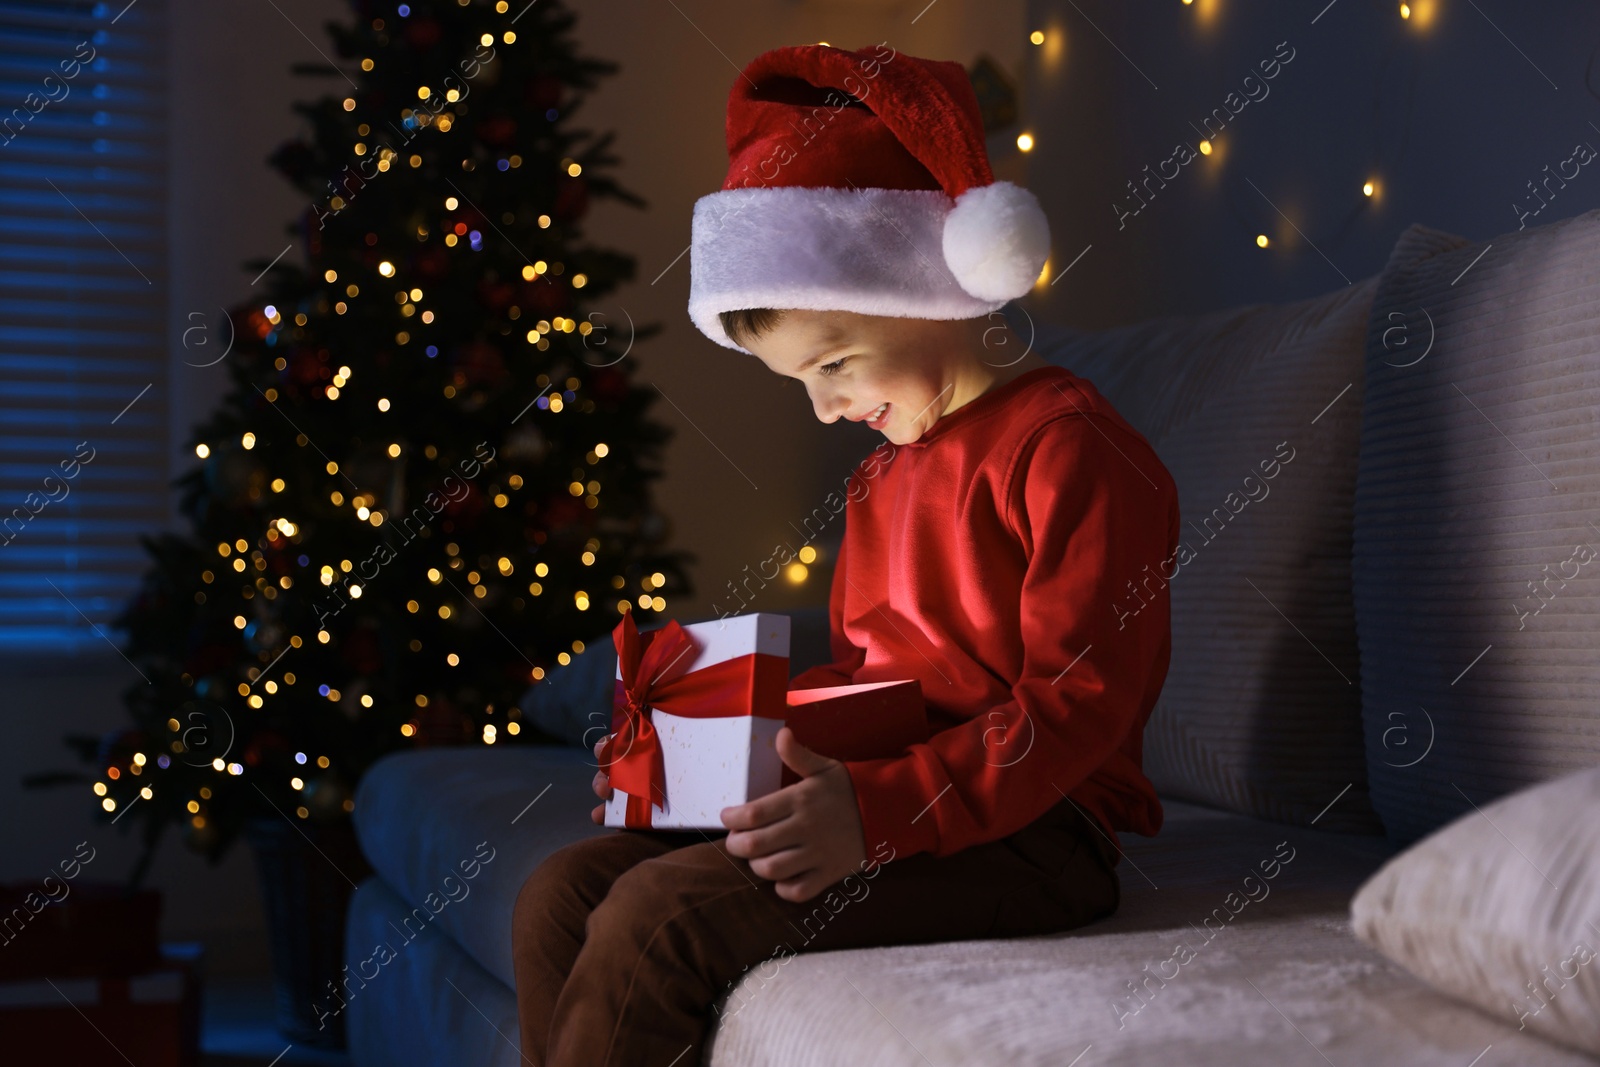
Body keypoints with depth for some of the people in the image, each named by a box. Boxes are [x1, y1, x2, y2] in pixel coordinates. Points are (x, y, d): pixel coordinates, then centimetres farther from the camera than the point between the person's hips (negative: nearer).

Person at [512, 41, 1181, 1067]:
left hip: (1021, 832, -9)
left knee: (655, 916, -25)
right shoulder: (883, 474, 20)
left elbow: (1081, 701, -18)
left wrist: (880, 809, -27)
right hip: (873, 800, 9)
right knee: (560, 894, -4)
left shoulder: (1074, 448, -11)